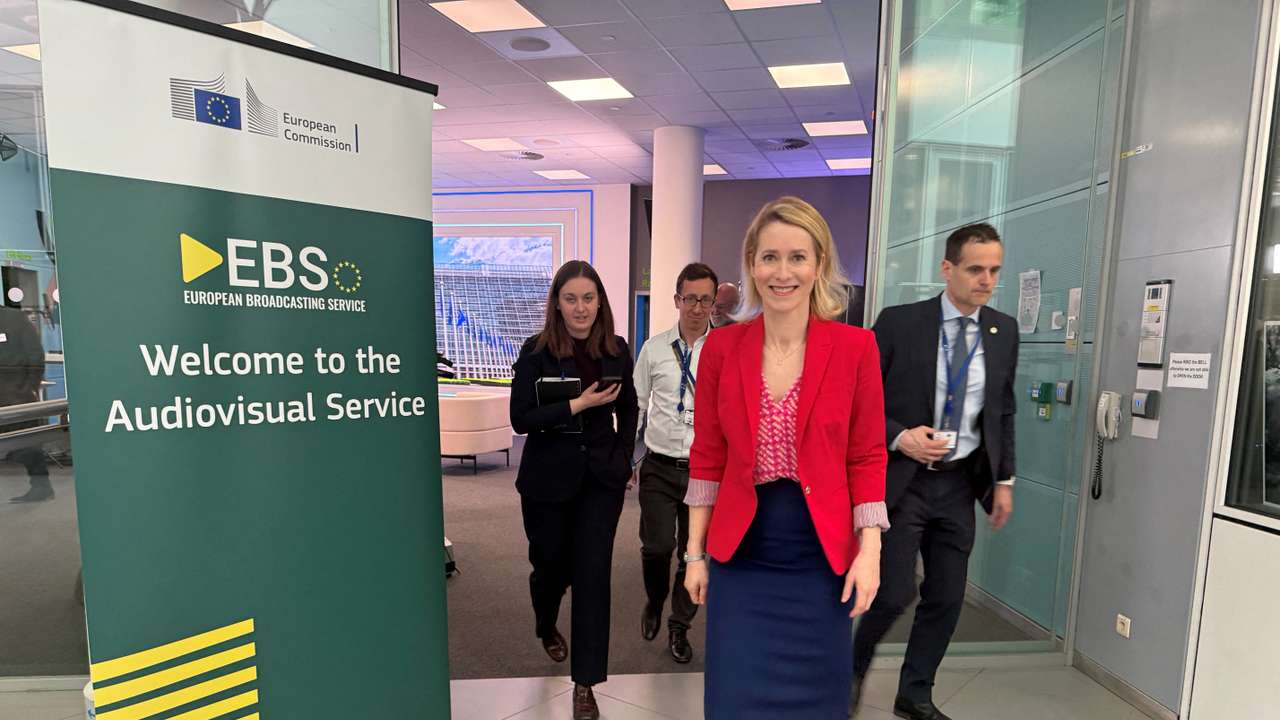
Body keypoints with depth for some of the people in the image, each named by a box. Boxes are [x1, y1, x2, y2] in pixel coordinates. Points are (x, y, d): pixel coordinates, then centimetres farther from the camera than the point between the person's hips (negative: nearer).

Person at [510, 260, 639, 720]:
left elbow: (628, 409, 13)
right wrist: (578, 404, -22)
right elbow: (520, 418, -15)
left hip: (601, 477, 2)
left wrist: (625, 459, 7)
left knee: (593, 574, 2)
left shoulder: (616, 350, -1)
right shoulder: (537, 350, -10)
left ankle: (585, 682, 18)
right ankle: (546, 627, 52)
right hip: (548, 479, -1)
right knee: (551, 565, 17)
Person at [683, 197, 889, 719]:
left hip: (822, 558, 0)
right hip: (740, 557, 1)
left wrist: (869, 552, -7)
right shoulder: (721, 347, -4)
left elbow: (867, 459, -2)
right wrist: (695, 553, 2)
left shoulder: (855, 347, -7)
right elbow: (707, 459, 1)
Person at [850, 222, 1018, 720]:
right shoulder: (899, 322, -9)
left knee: (946, 598, 10)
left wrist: (1003, 478, 9)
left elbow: (1003, 410, 13)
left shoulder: (1004, 331, 5)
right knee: (896, 593, -4)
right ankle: (855, 668, 27)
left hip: (959, 483, 5)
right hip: (901, 479, -4)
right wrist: (898, 437, -18)